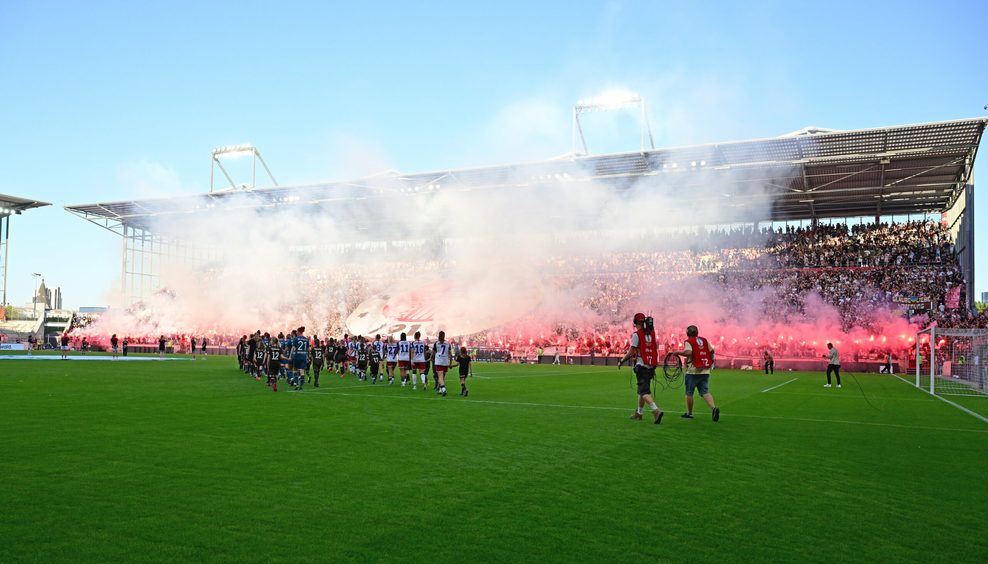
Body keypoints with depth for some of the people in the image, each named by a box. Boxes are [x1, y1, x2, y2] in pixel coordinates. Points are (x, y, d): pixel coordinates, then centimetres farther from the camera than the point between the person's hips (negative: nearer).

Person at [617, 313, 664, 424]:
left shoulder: (636, 334, -10)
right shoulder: (651, 333, 9)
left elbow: (631, 352, -10)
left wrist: (621, 361, 3)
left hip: (641, 366, -7)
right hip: (651, 366, 7)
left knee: (644, 391, -9)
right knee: (643, 389, 18)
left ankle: (656, 410, -27)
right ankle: (638, 413, 29)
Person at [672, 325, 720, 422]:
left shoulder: (688, 341, -6)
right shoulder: (705, 341, 10)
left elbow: (688, 352, -23)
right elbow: (712, 351, 7)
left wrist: (678, 352, -9)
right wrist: (710, 363, 21)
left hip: (693, 371, -5)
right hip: (705, 371, 5)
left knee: (689, 393, 9)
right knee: (705, 392, 3)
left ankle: (689, 413, 18)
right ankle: (714, 408, -20)